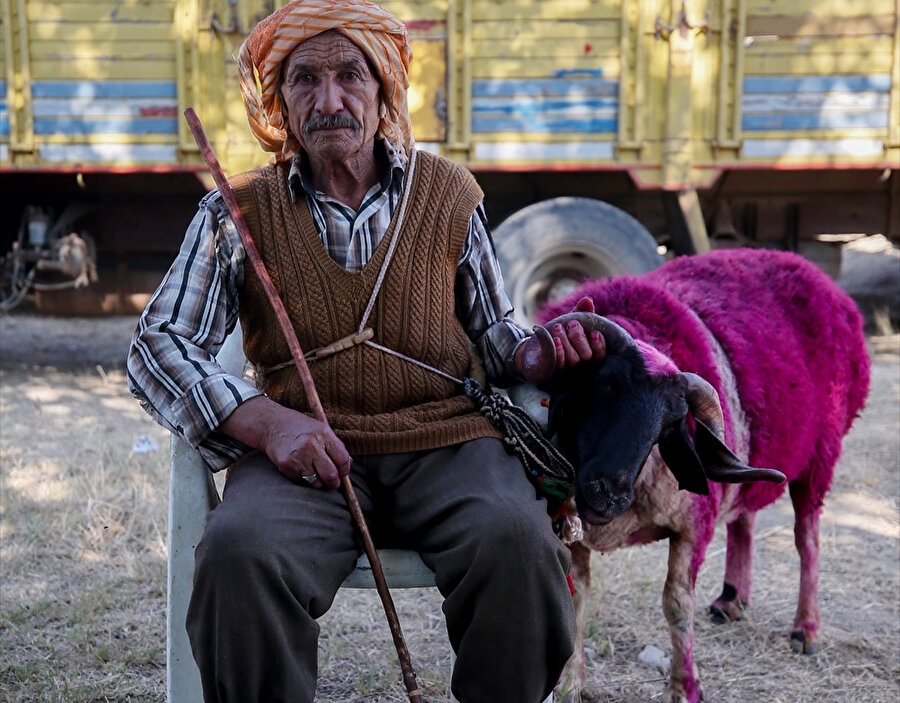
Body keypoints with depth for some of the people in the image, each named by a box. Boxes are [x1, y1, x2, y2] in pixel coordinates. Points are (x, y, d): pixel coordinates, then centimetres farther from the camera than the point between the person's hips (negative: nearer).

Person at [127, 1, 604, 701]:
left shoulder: (447, 191, 14)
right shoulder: (240, 210, 9)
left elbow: (492, 330, 22)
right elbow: (158, 345, 4)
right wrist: (266, 422, -13)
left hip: (445, 441, 1)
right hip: (304, 451, -1)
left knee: (516, 538, -30)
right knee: (239, 551, -33)